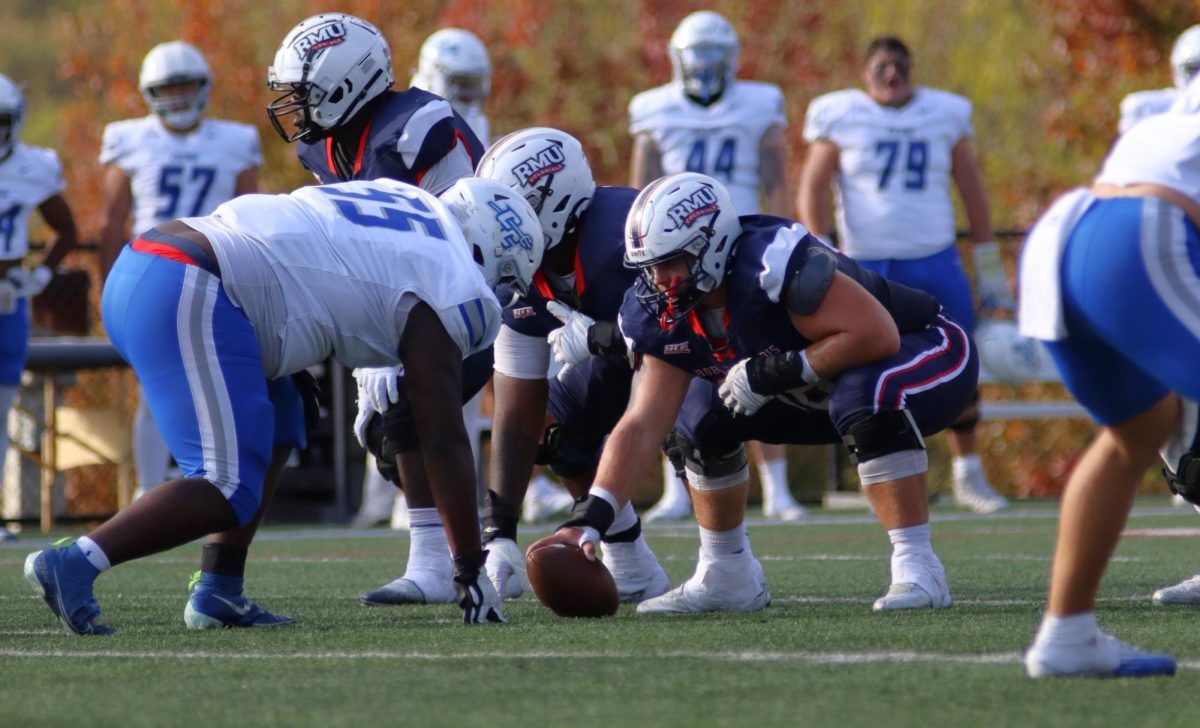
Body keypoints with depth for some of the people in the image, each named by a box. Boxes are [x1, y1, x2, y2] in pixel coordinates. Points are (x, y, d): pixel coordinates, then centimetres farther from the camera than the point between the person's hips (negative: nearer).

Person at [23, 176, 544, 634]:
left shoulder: (406, 199, 24)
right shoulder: (450, 290, 1)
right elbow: (443, 439, 0)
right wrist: (471, 570, 5)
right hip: (190, 298, -10)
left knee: (275, 424, 22)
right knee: (232, 489, -10)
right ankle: (72, 565, -22)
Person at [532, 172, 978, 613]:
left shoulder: (773, 262, -36)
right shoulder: (666, 316, -11)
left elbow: (877, 335, -37)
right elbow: (643, 428, -14)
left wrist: (780, 372, -33)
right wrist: (591, 517, -26)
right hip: (823, 392, 8)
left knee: (864, 399, -39)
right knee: (702, 416, 0)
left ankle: (917, 569, -31)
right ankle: (727, 578, 13)